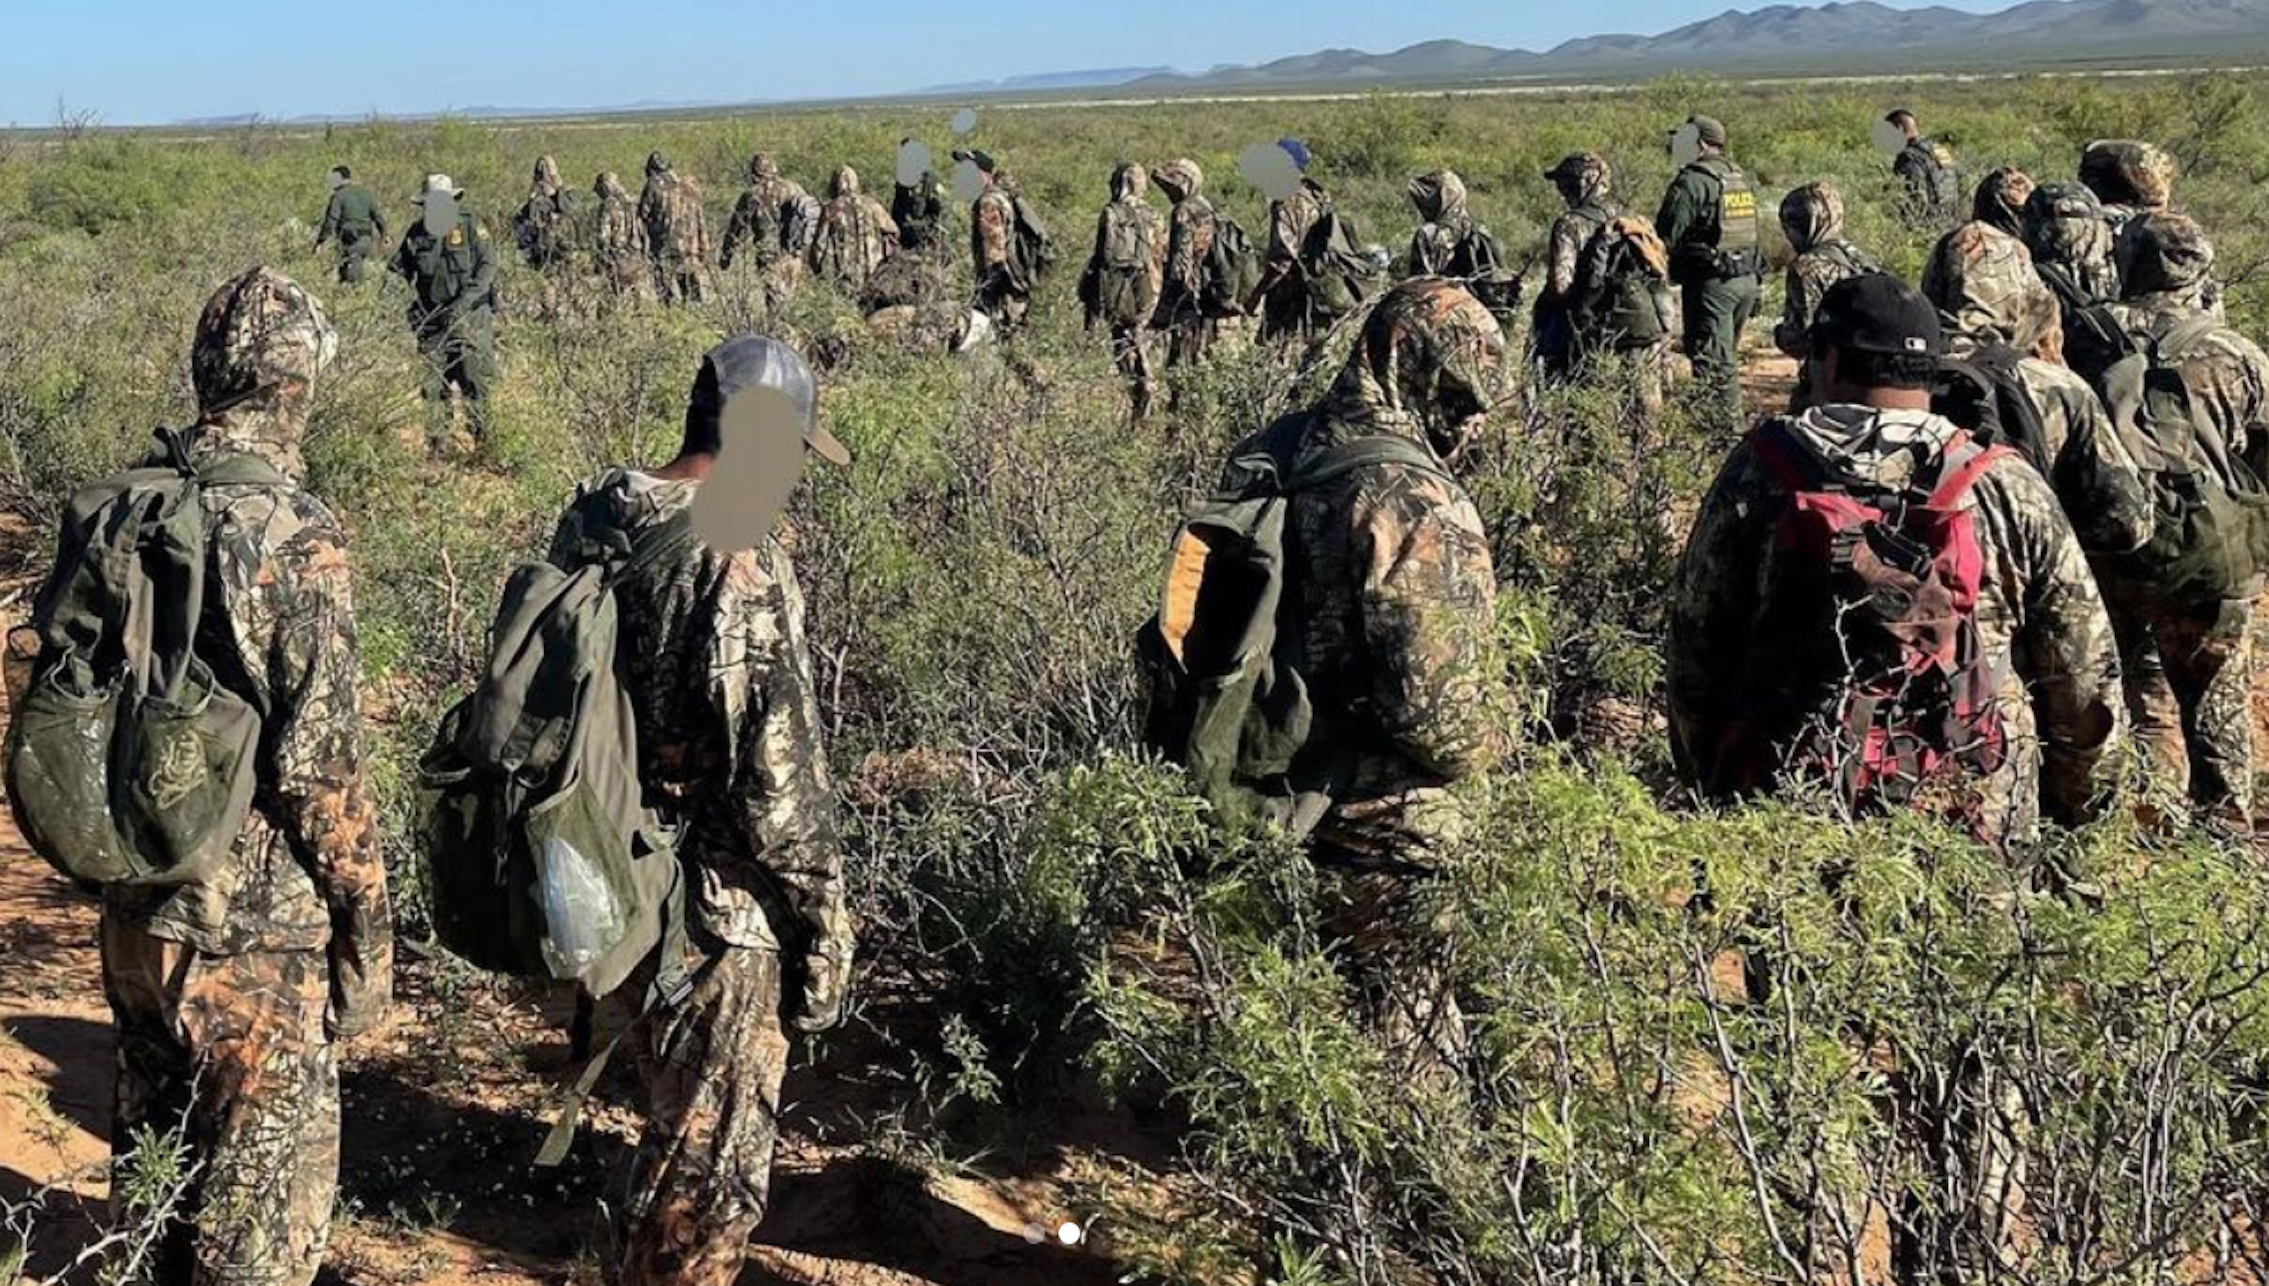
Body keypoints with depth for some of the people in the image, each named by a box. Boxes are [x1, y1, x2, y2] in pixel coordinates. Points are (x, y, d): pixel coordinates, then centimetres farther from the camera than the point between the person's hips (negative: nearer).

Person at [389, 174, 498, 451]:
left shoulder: (470, 226, -4)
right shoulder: (416, 233, 6)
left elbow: (488, 264, -10)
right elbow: (399, 268, 15)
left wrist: (466, 299, -21)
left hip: (471, 316, -3)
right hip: (433, 319, 3)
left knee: (477, 378, -5)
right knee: (434, 383, 3)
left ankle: (482, 437, 6)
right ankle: (437, 442, 9)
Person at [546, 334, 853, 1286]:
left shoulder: (593, 516, 2)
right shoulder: (742, 560, -22)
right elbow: (777, 771, -22)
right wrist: (822, 923, -11)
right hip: (717, 900, -8)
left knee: (673, 1119, 26)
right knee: (712, 1156, 9)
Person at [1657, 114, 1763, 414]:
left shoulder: (1692, 182, -13)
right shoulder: (1742, 179, 14)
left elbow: (1666, 237, -15)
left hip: (1711, 282, -8)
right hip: (1747, 278, 8)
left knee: (1713, 360, -5)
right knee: (1728, 354, 18)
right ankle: (1732, 418, 24)